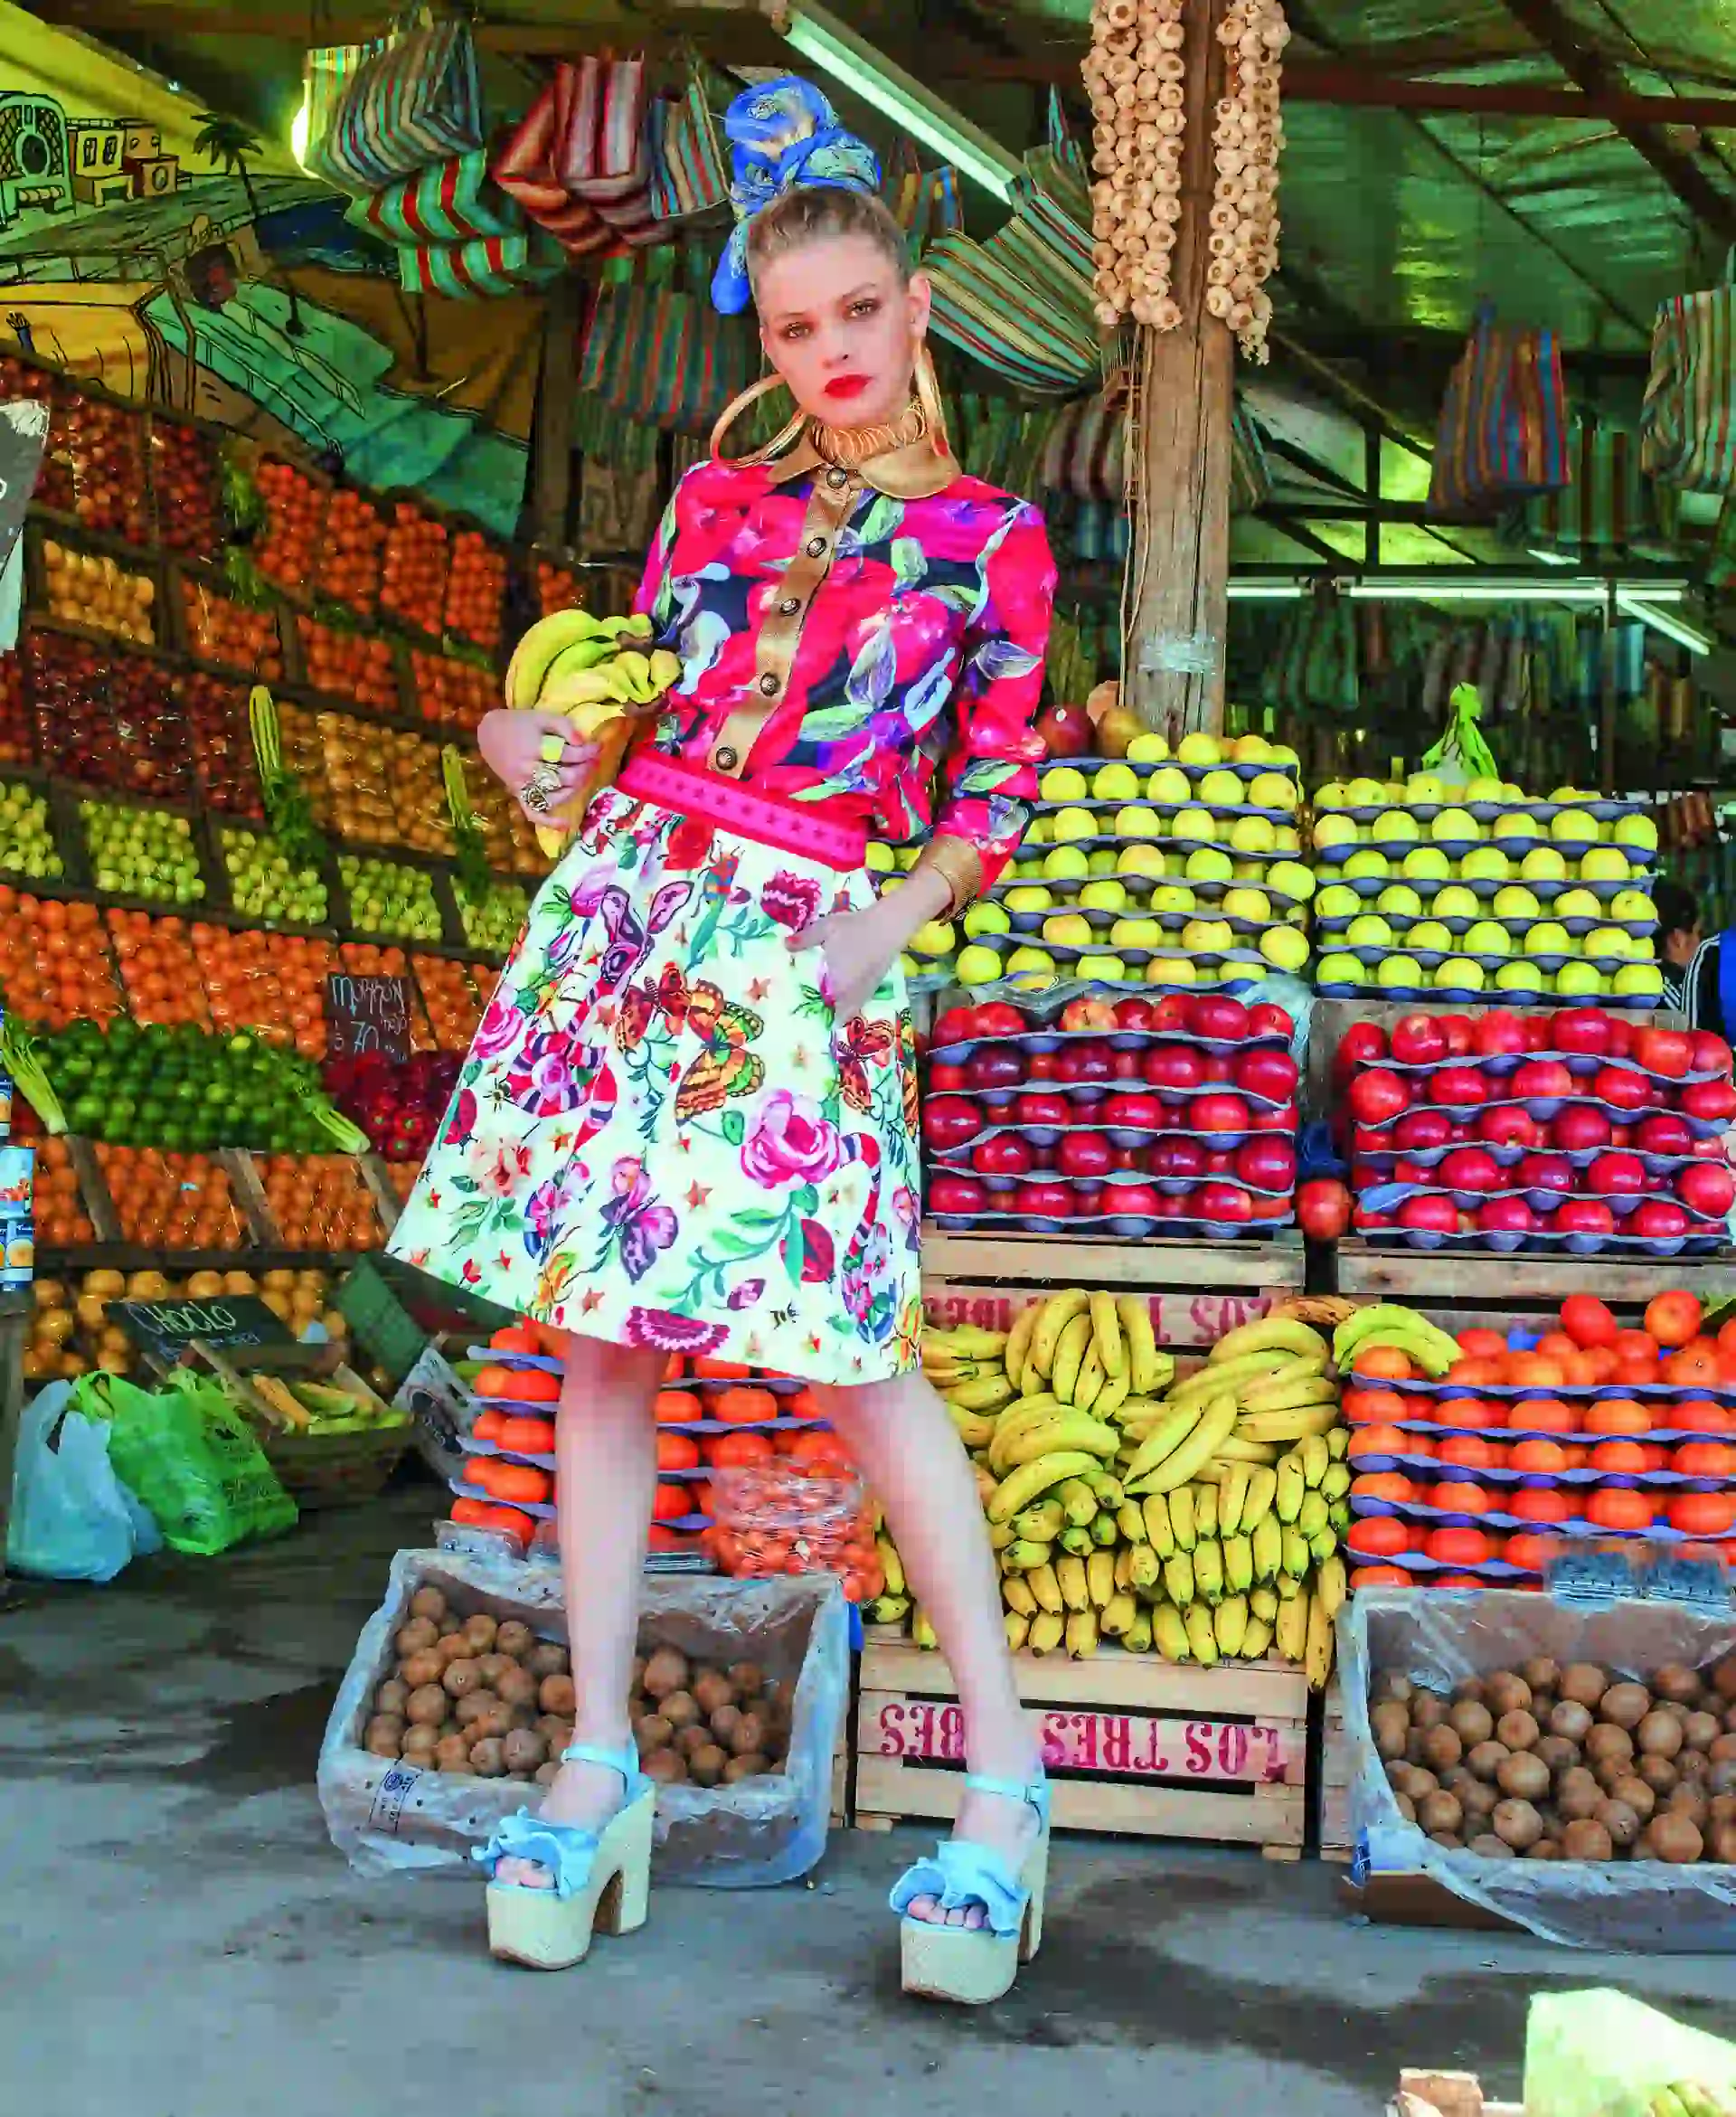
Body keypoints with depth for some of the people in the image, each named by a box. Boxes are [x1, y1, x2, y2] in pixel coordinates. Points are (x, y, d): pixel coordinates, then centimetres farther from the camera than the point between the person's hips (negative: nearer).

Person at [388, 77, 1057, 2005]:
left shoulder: (992, 540, 6)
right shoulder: (717, 498, 13)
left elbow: (994, 799, 5)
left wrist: (889, 922, -11)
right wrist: (523, 738, -2)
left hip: (808, 949, -3)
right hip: (631, 899, 4)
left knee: (852, 1352, -10)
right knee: (601, 1334, 2)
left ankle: (1002, 1772, 3)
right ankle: (599, 1760, 12)